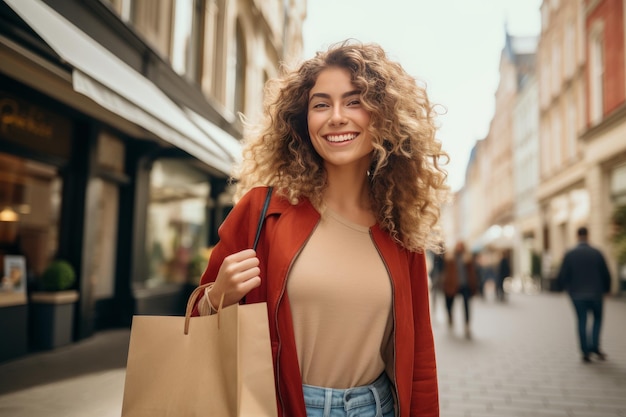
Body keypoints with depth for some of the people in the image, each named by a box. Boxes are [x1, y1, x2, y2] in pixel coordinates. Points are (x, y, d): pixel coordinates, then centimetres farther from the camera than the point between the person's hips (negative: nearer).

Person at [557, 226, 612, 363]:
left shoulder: (569, 254, -6)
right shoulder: (596, 253, -6)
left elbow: (562, 276, -8)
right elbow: (606, 274, -3)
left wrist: (568, 287, 11)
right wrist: (606, 289, 13)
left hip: (577, 294, 0)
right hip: (595, 293, 0)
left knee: (582, 321, 9)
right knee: (597, 318, 19)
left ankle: (586, 352, 7)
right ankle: (594, 347, 7)